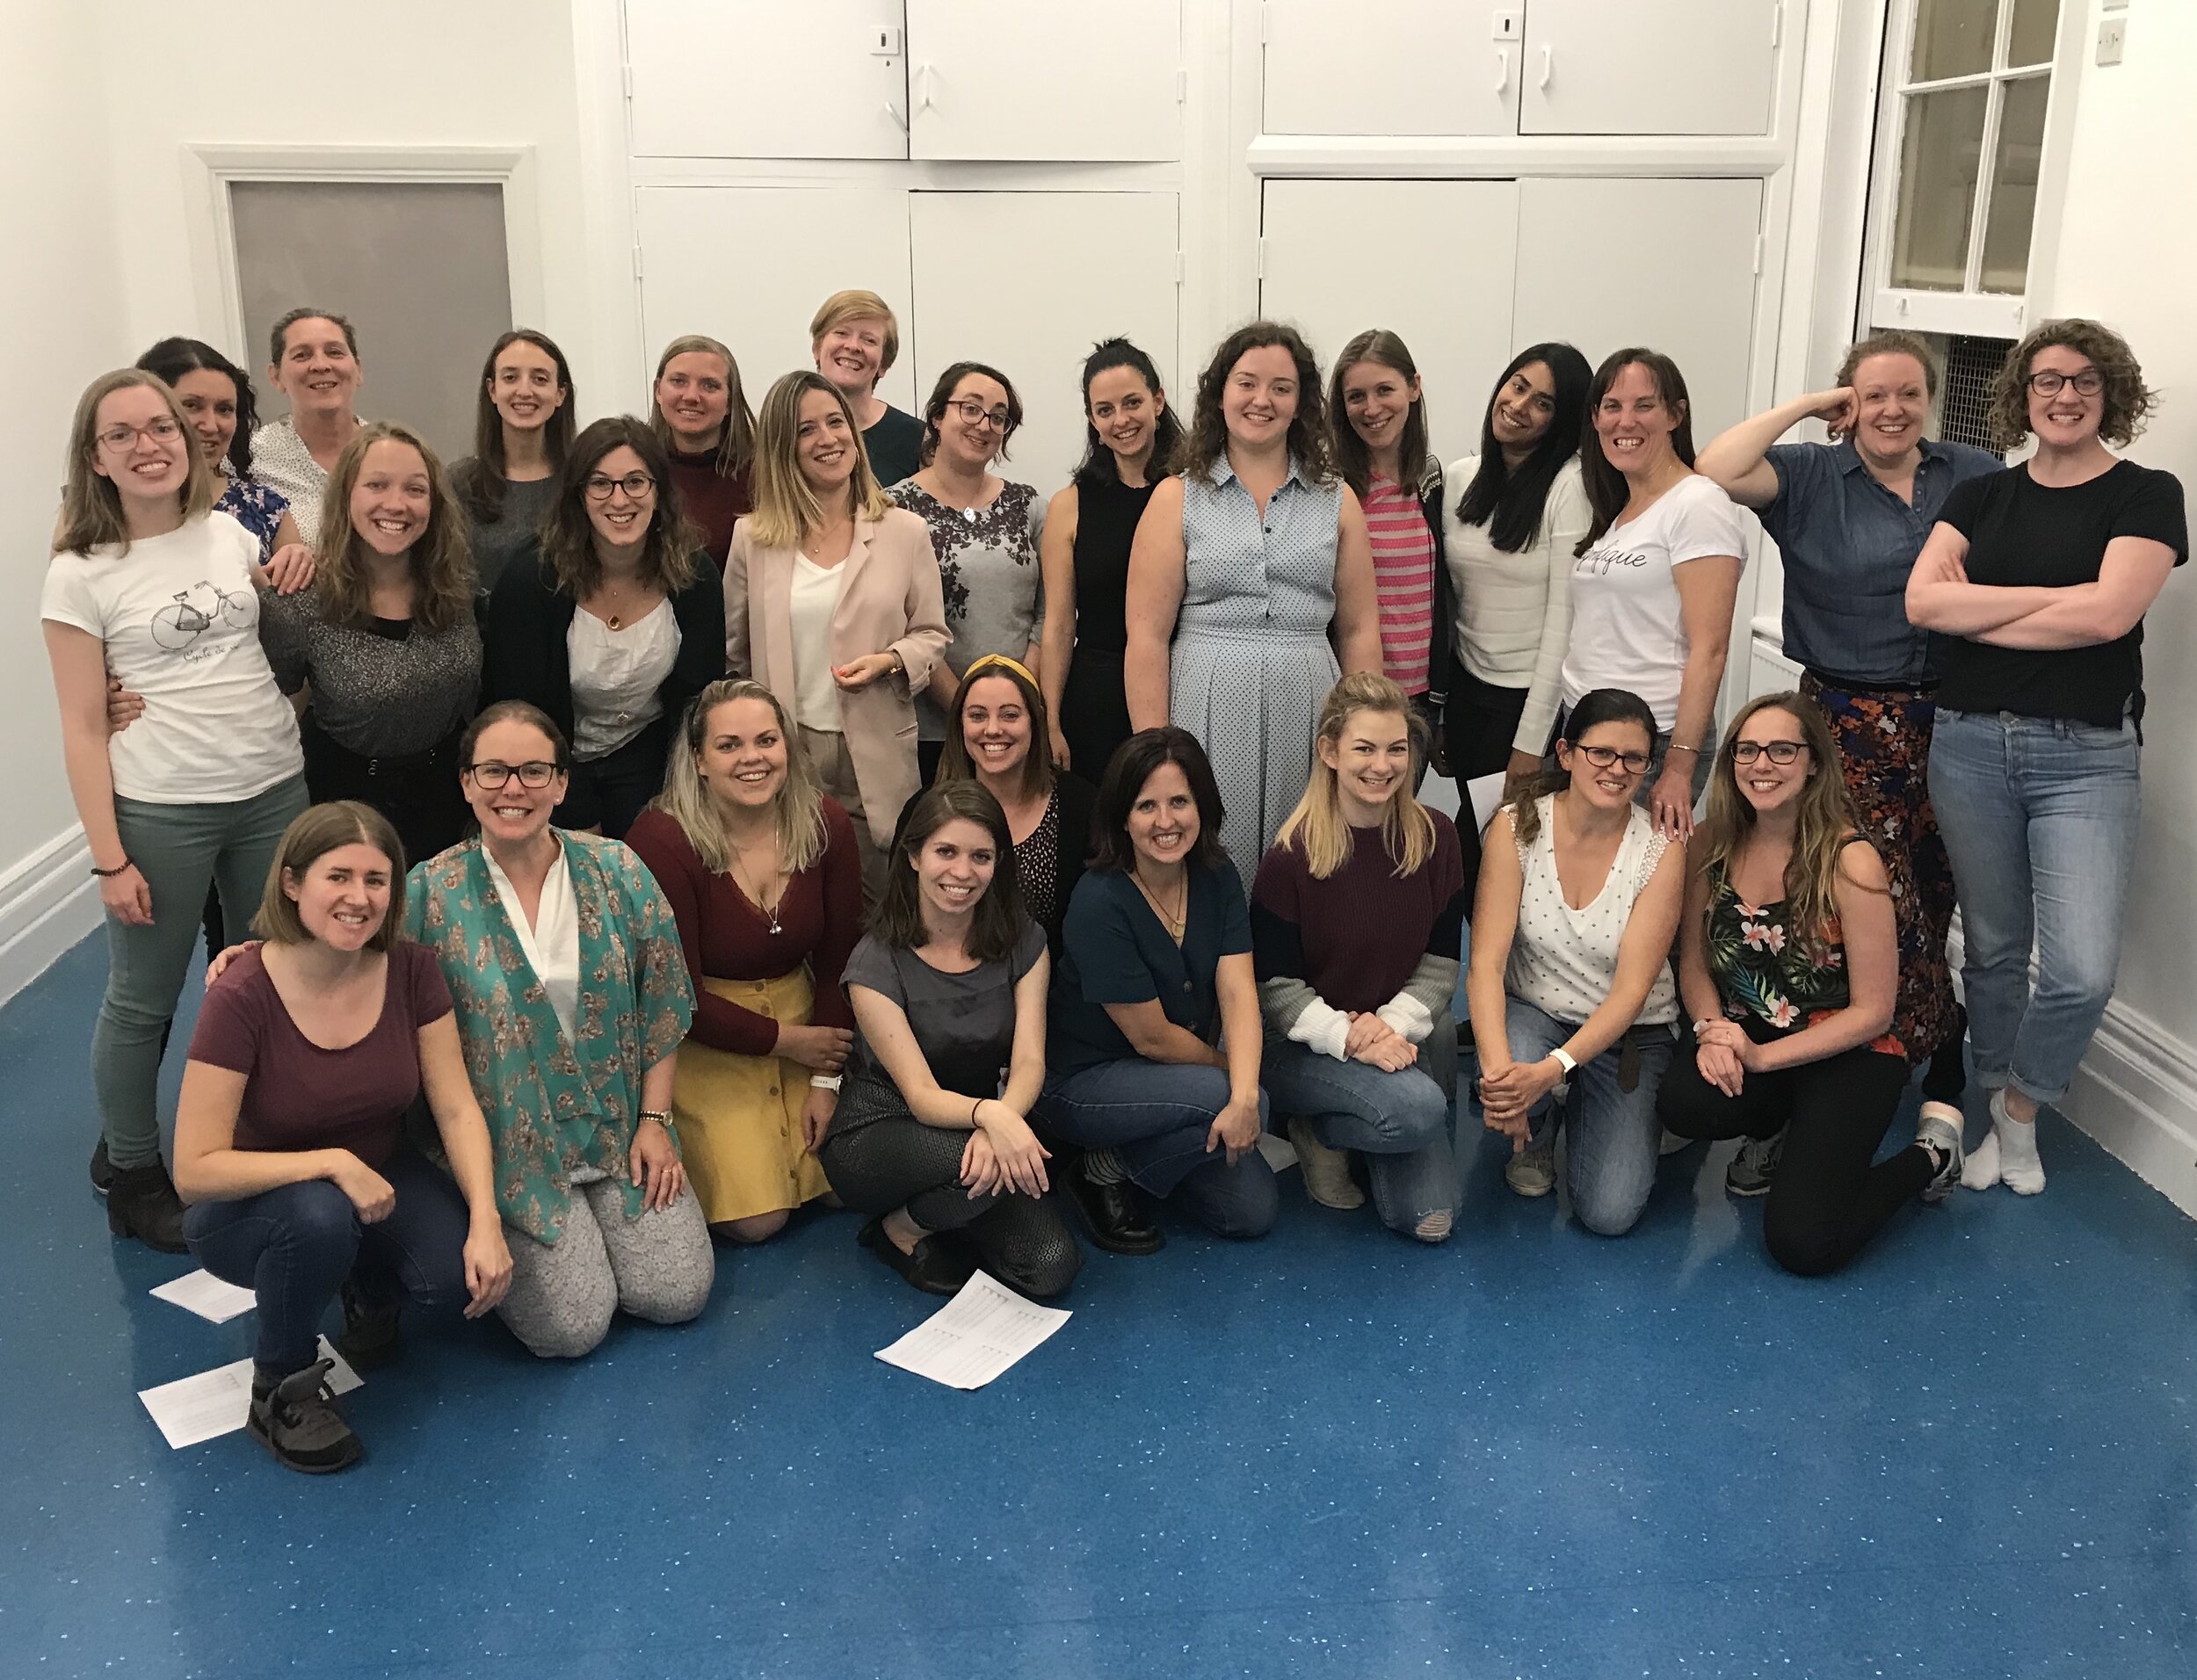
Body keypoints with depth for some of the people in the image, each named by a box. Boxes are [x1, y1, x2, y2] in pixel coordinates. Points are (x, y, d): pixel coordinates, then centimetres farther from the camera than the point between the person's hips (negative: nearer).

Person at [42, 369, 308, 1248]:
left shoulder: (231, 536, 5)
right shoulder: (81, 574, -6)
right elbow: (83, 728, -7)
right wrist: (109, 859, -11)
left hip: (275, 791, 4)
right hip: (159, 811, -4)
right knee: (142, 1001, 9)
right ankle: (131, 1172, 27)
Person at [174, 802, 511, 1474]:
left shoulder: (411, 971, -13)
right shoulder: (242, 998, -26)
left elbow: (457, 1110, -12)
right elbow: (196, 1171, -26)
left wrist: (486, 1224, -24)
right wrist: (333, 1163, -34)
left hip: (376, 1180, 4)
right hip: (253, 1204, -3)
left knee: (460, 1271, -25)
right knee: (318, 1216, -38)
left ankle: (369, 1294, 13)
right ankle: (281, 1392, -9)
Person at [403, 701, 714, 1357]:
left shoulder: (618, 871, -2)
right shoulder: (432, 891, -8)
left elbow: (663, 1005, 3)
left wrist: (655, 1120, -1)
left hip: (620, 1126, 3)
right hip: (509, 1146, -2)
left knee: (676, 1293, -7)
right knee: (572, 1325, -13)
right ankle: (496, 1248, 18)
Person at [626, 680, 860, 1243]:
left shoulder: (826, 825, -8)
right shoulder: (661, 841, -21)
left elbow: (838, 960, -1)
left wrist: (827, 1079, -5)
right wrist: (787, 1042, -12)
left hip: (802, 1017, 4)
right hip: (702, 1041, -4)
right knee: (756, 1219, -11)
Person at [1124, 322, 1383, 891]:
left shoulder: (1337, 500, 10)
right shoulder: (1177, 498, 4)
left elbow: (1359, 631, 10)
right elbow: (1147, 636, -2)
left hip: (1306, 710, 2)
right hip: (1207, 711, -2)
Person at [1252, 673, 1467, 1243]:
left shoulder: (1435, 838, -2)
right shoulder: (1292, 858, -14)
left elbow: (1442, 961, 0)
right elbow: (1276, 986, -10)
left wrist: (1392, 1025, -16)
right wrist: (1346, 1037, -24)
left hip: (1405, 1031, 4)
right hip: (1307, 1044, -4)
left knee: (1430, 1221, -9)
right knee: (1419, 1110, -32)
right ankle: (1319, 1133, 1)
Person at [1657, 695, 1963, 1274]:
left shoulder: (1851, 863, -17)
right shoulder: (1712, 844, -3)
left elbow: (1872, 1011, -13)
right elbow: (1693, 961, 7)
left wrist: (1760, 1056, -20)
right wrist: (1711, 1031, -13)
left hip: (1846, 1057, -4)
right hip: (1745, 1038, 4)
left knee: (1801, 1244, -18)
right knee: (1682, 1103, -31)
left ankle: (1928, 1156, 13)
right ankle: (1775, 1123, 8)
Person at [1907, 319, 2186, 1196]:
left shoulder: (2145, 496, 0)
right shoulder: (1981, 497, 9)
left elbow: (2109, 613, -16)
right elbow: (1922, 600, -6)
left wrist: (1976, 614, -8)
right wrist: (2055, 597, -10)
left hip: (2085, 755, -3)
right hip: (1970, 743, 3)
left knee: (2082, 971, -11)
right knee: (1993, 948, 12)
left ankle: (2020, 1109, 15)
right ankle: (1994, 1114, 28)